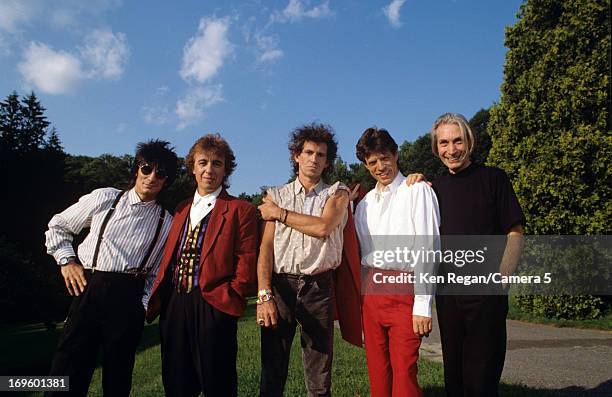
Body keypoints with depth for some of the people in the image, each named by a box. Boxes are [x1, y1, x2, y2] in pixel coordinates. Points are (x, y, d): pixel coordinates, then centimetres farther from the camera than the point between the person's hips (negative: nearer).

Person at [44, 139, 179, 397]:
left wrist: (143, 306, 2)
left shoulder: (166, 223, 7)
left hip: (129, 298, 0)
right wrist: (66, 260, 7)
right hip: (89, 289, 0)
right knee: (67, 372, -1)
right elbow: (58, 226, 17)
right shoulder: (104, 198, 6)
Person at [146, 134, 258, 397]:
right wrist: (157, 297, 8)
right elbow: (169, 257, 17)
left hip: (214, 307, -5)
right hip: (173, 305, 6)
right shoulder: (181, 209, 18)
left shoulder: (240, 210, -2)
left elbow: (247, 262, -8)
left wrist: (228, 296, -11)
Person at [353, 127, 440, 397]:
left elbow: (426, 249, -9)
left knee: (403, 373, -6)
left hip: (404, 290, -5)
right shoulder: (365, 202, 15)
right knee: (377, 372, 12)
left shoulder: (417, 191, -3)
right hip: (371, 290, 6)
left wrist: (423, 305, -14)